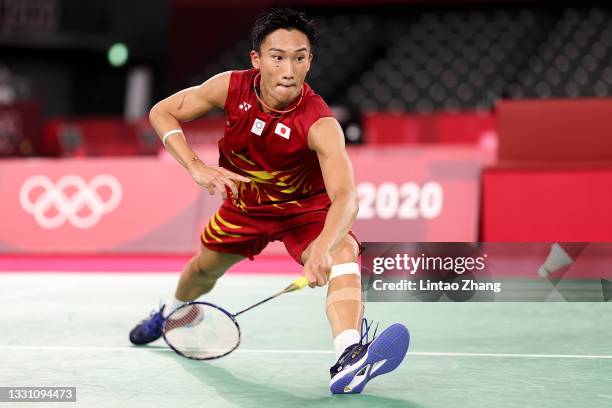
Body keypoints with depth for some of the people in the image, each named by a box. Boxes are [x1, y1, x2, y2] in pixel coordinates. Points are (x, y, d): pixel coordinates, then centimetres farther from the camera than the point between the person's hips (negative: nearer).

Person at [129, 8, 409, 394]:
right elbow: (162, 112, -11)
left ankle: (349, 361, -55)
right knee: (205, 267, 22)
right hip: (244, 202, 4)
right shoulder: (232, 88, -23)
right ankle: (170, 312, 60)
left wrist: (323, 246, -68)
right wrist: (197, 167, -26)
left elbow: (345, 197, -48)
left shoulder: (321, 125, -36)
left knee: (344, 256, -33)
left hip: (305, 206, -4)